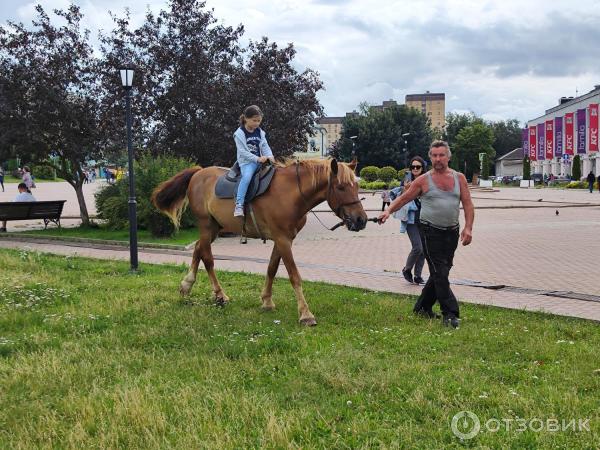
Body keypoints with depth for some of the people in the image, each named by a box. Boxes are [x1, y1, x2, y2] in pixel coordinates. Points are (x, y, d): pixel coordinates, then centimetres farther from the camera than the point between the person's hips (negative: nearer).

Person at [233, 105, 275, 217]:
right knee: (247, 176, -34)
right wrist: (257, 159, -22)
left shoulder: (260, 132, 9)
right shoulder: (239, 134, -8)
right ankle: (239, 206, -37)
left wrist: (270, 156, -13)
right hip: (246, 162, -7)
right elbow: (243, 152, -14)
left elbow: (265, 146, 7)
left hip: (260, 160, 7)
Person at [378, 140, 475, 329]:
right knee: (440, 272, -9)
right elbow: (403, 198, 2)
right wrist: (388, 211, -15)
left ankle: (422, 307, 28)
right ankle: (450, 313, -5)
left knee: (441, 271, 12)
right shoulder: (423, 181, -3)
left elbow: (468, 205, 3)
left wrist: (468, 227, -8)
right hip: (430, 232, -4)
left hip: (452, 232, 4)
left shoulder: (459, 178, 5)